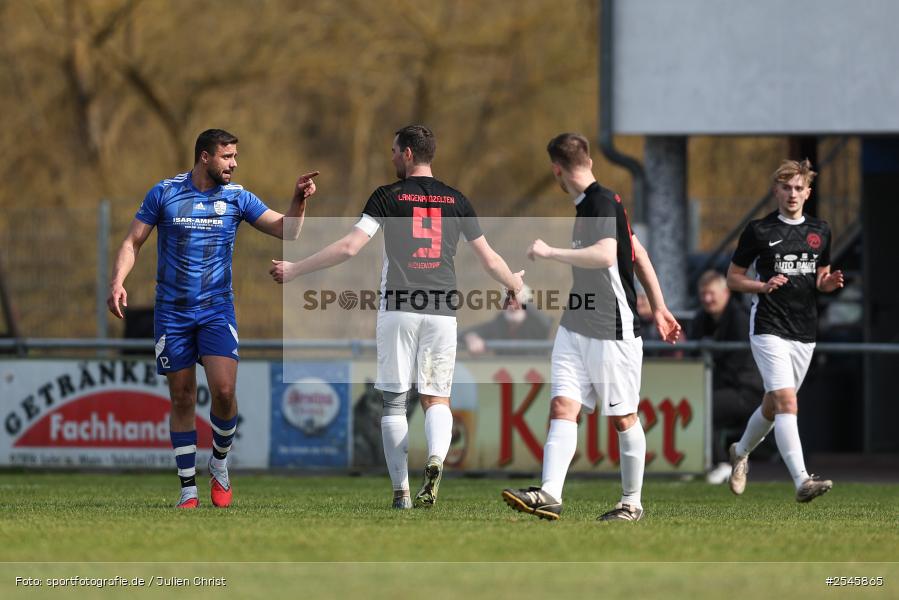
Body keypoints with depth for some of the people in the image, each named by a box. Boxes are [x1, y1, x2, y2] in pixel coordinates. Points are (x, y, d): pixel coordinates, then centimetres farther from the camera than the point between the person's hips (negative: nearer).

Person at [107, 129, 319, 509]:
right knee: (182, 398, 2)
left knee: (224, 391, -16)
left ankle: (219, 463, 11)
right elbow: (133, 241, 3)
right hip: (172, 311, 0)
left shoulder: (236, 197, 2)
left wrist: (298, 200, -17)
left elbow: (286, 230, 1)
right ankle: (188, 488, 10)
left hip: (217, 309, 0)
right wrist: (118, 282, -12)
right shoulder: (165, 193, -1)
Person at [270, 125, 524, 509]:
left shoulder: (388, 196, -1)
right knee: (436, 399, 7)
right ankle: (436, 459, -24)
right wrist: (518, 286, 34)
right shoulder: (456, 200, 9)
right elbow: (489, 260, 14)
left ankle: (401, 491, 2)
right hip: (442, 311, 2)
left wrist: (294, 270, -1)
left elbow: (349, 247, -8)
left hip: (398, 309, -2)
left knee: (394, 402, 7)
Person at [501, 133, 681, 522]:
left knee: (622, 417, 4)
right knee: (562, 407, -6)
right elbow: (639, 255, 20)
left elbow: (606, 255, -32)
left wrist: (551, 252, -27)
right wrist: (659, 308, 23)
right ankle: (549, 495, -16)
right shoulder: (590, 203, 14)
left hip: (614, 333, -9)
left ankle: (632, 502, 15)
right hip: (575, 328, 9)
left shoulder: (602, 202, -15)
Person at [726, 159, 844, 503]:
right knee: (786, 402, -20)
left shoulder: (820, 232, 11)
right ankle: (802, 481, -29)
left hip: (804, 332, 6)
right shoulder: (759, 231, -3)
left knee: (773, 405, 16)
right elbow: (733, 278, 3)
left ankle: (741, 452, 44)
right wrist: (764, 286, -15)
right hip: (769, 329, -6)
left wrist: (828, 283, -2)